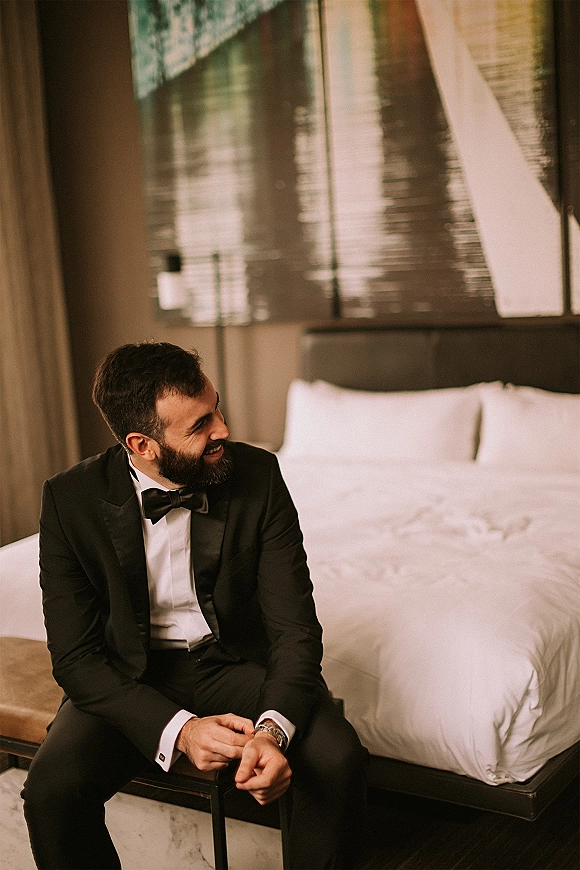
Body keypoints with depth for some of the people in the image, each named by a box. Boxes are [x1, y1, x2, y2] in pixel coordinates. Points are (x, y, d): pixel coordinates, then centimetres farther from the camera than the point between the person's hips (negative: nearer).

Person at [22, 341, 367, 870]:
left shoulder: (257, 475, -13)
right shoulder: (72, 500, -14)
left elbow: (295, 626, -13)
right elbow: (75, 657, -14)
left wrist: (273, 729, -33)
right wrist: (177, 729, -29)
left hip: (233, 663, 1)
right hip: (128, 676, 0)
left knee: (338, 757, -25)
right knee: (51, 787, -27)